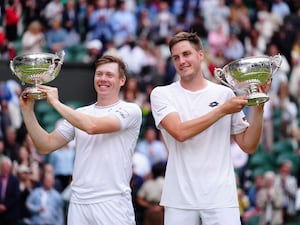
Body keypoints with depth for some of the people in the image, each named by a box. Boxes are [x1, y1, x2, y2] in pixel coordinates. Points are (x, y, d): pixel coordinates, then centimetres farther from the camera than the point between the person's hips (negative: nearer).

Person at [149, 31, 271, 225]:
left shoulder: (224, 94, 6)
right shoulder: (161, 94, 3)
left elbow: (249, 146, 8)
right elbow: (180, 132, -14)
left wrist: (257, 108, -5)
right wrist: (222, 110, -11)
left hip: (221, 197, 0)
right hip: (179, 199, 0)